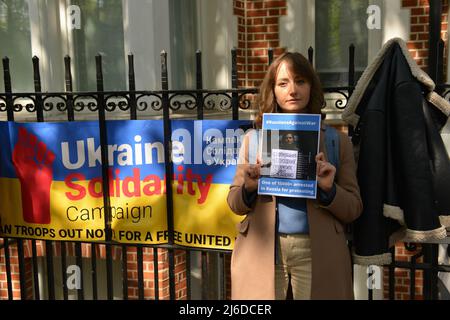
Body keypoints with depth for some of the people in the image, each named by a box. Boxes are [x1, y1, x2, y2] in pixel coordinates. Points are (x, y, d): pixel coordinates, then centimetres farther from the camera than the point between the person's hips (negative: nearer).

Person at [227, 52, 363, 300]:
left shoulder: (337, 141, 3)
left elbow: (353, 209, 3)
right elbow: (235, 203, 8)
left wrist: (328, 189, -15)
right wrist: (249, 188, -12)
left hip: (316, 253, 0)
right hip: (261, 252, 1)